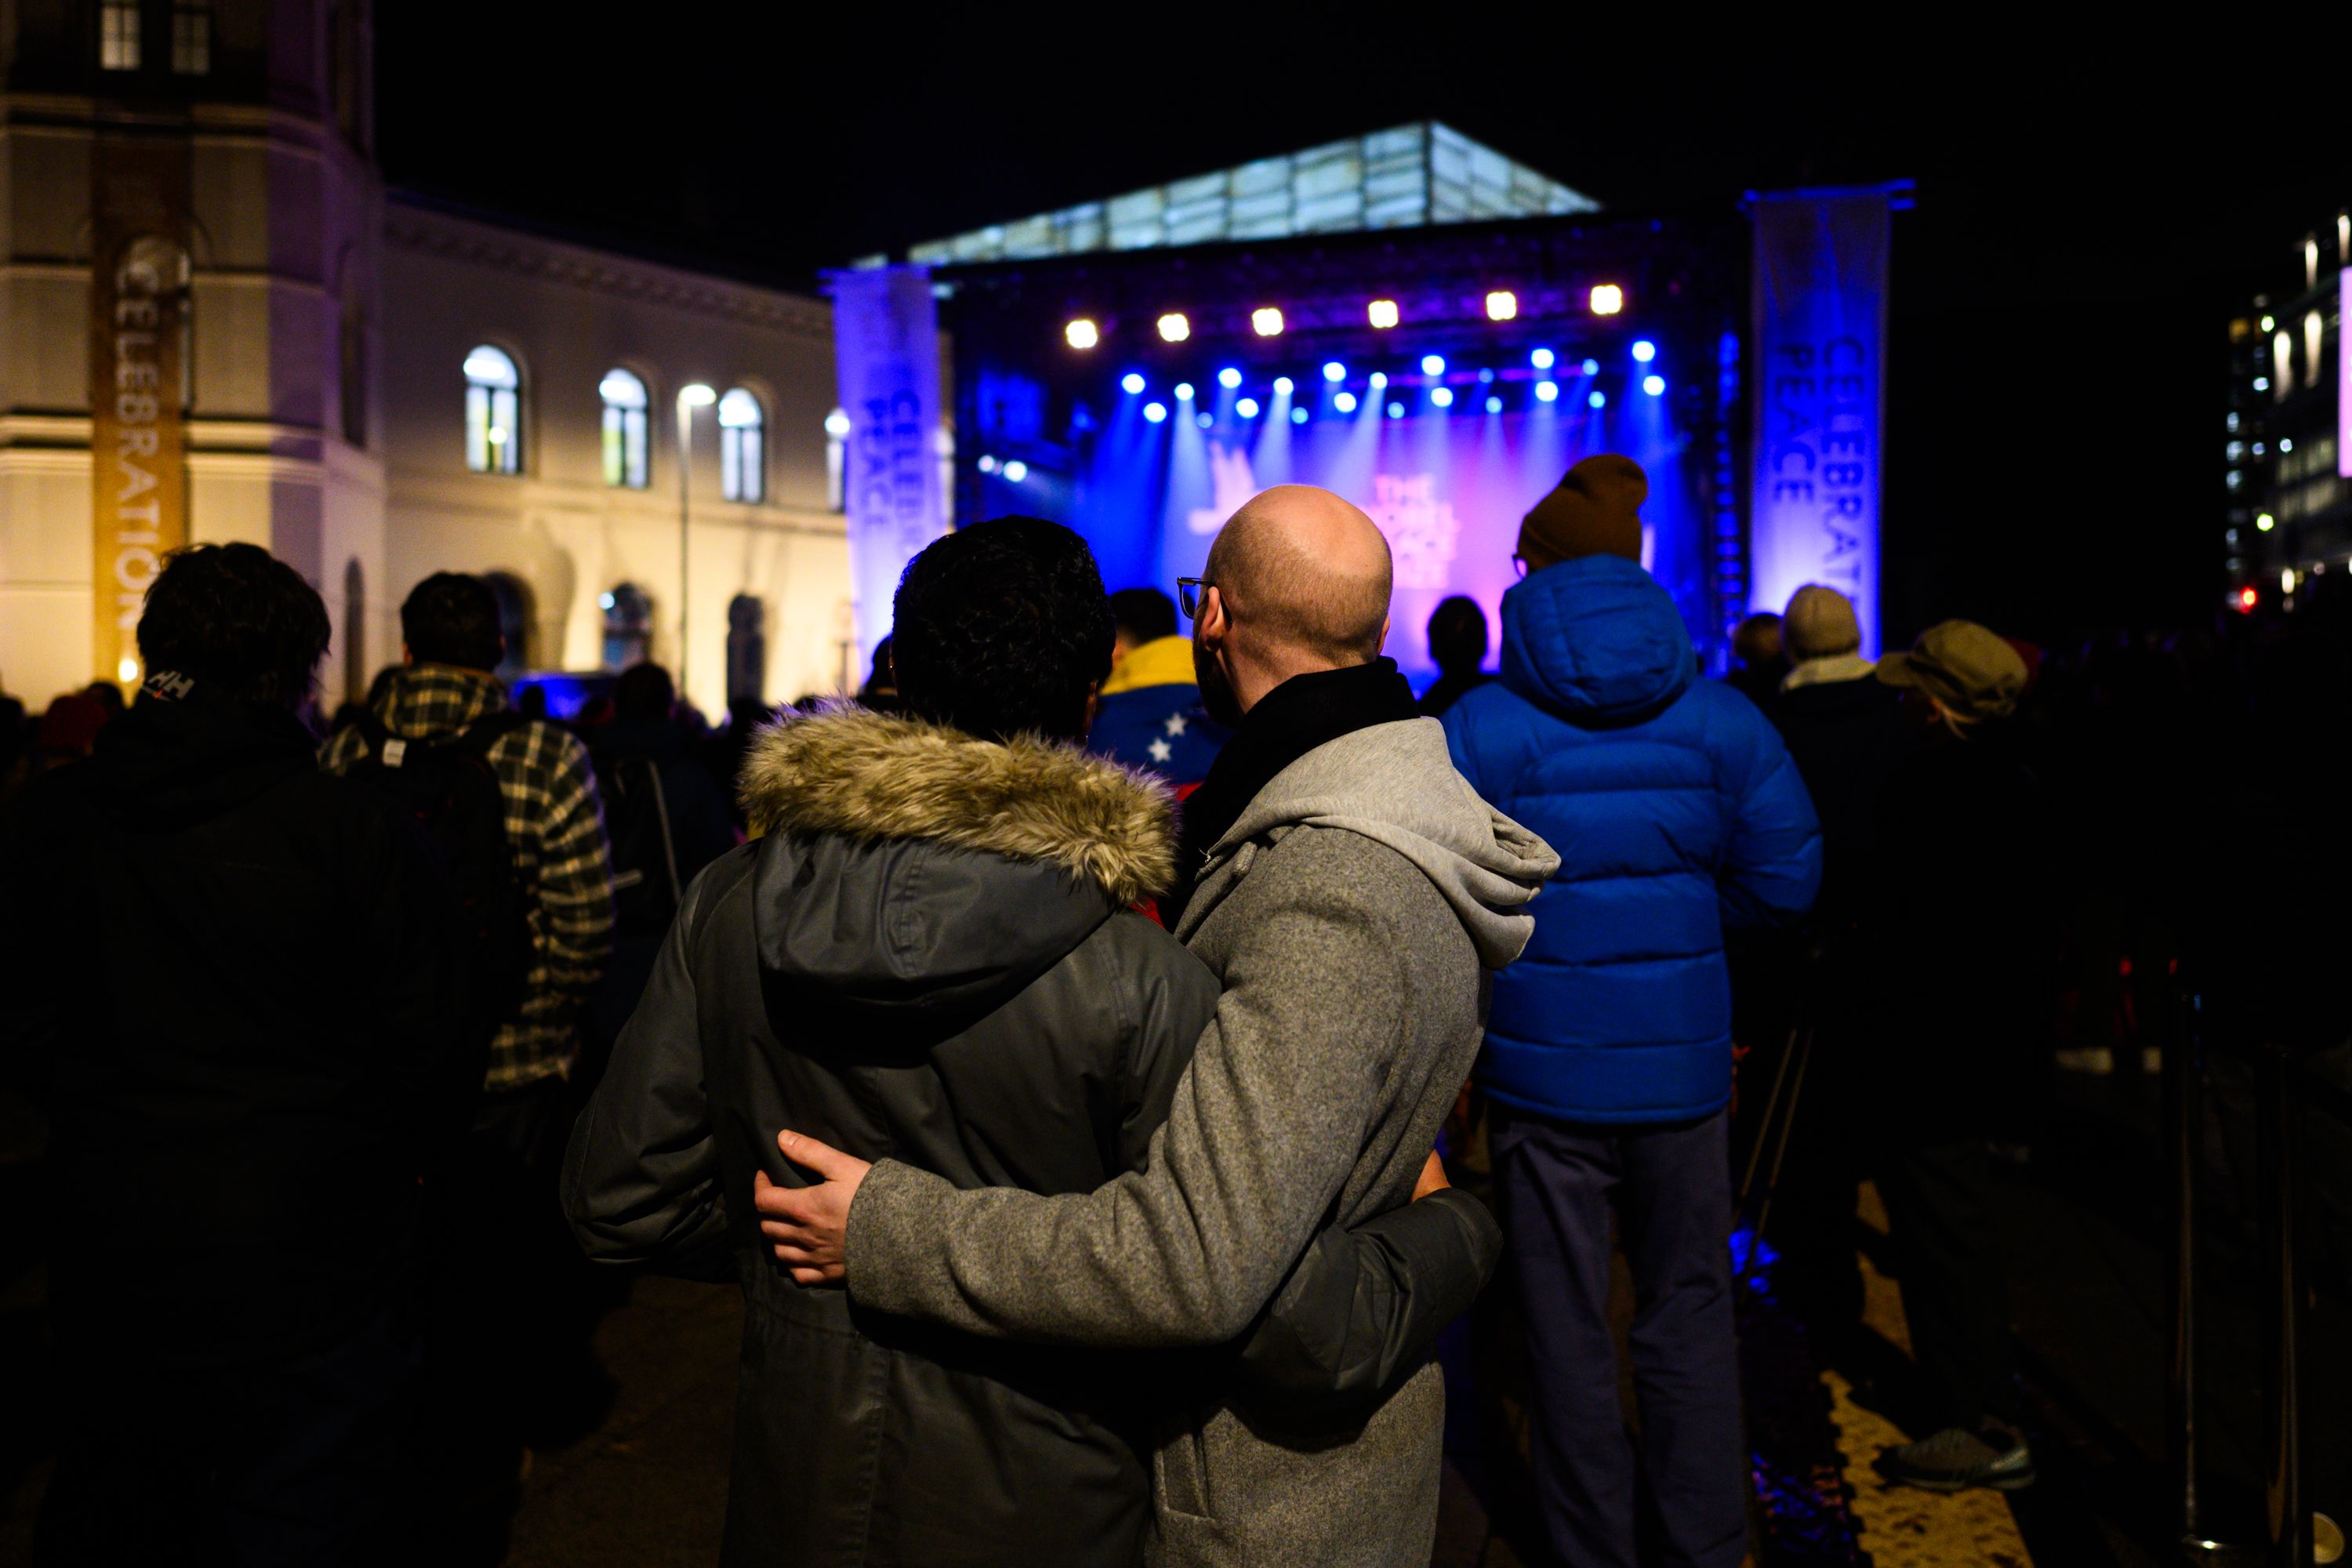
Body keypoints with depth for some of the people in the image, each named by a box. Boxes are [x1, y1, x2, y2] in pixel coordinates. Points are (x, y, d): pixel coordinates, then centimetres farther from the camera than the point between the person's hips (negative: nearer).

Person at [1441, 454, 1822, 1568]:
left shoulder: (1476, 729, -7)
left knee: (1569, 1332, 11)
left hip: (1543, 1068, -2)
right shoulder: (1720, 717, -1)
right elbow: (1785, 880, -1)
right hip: (1682, 1063, 2)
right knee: (1688, 1318, 16)